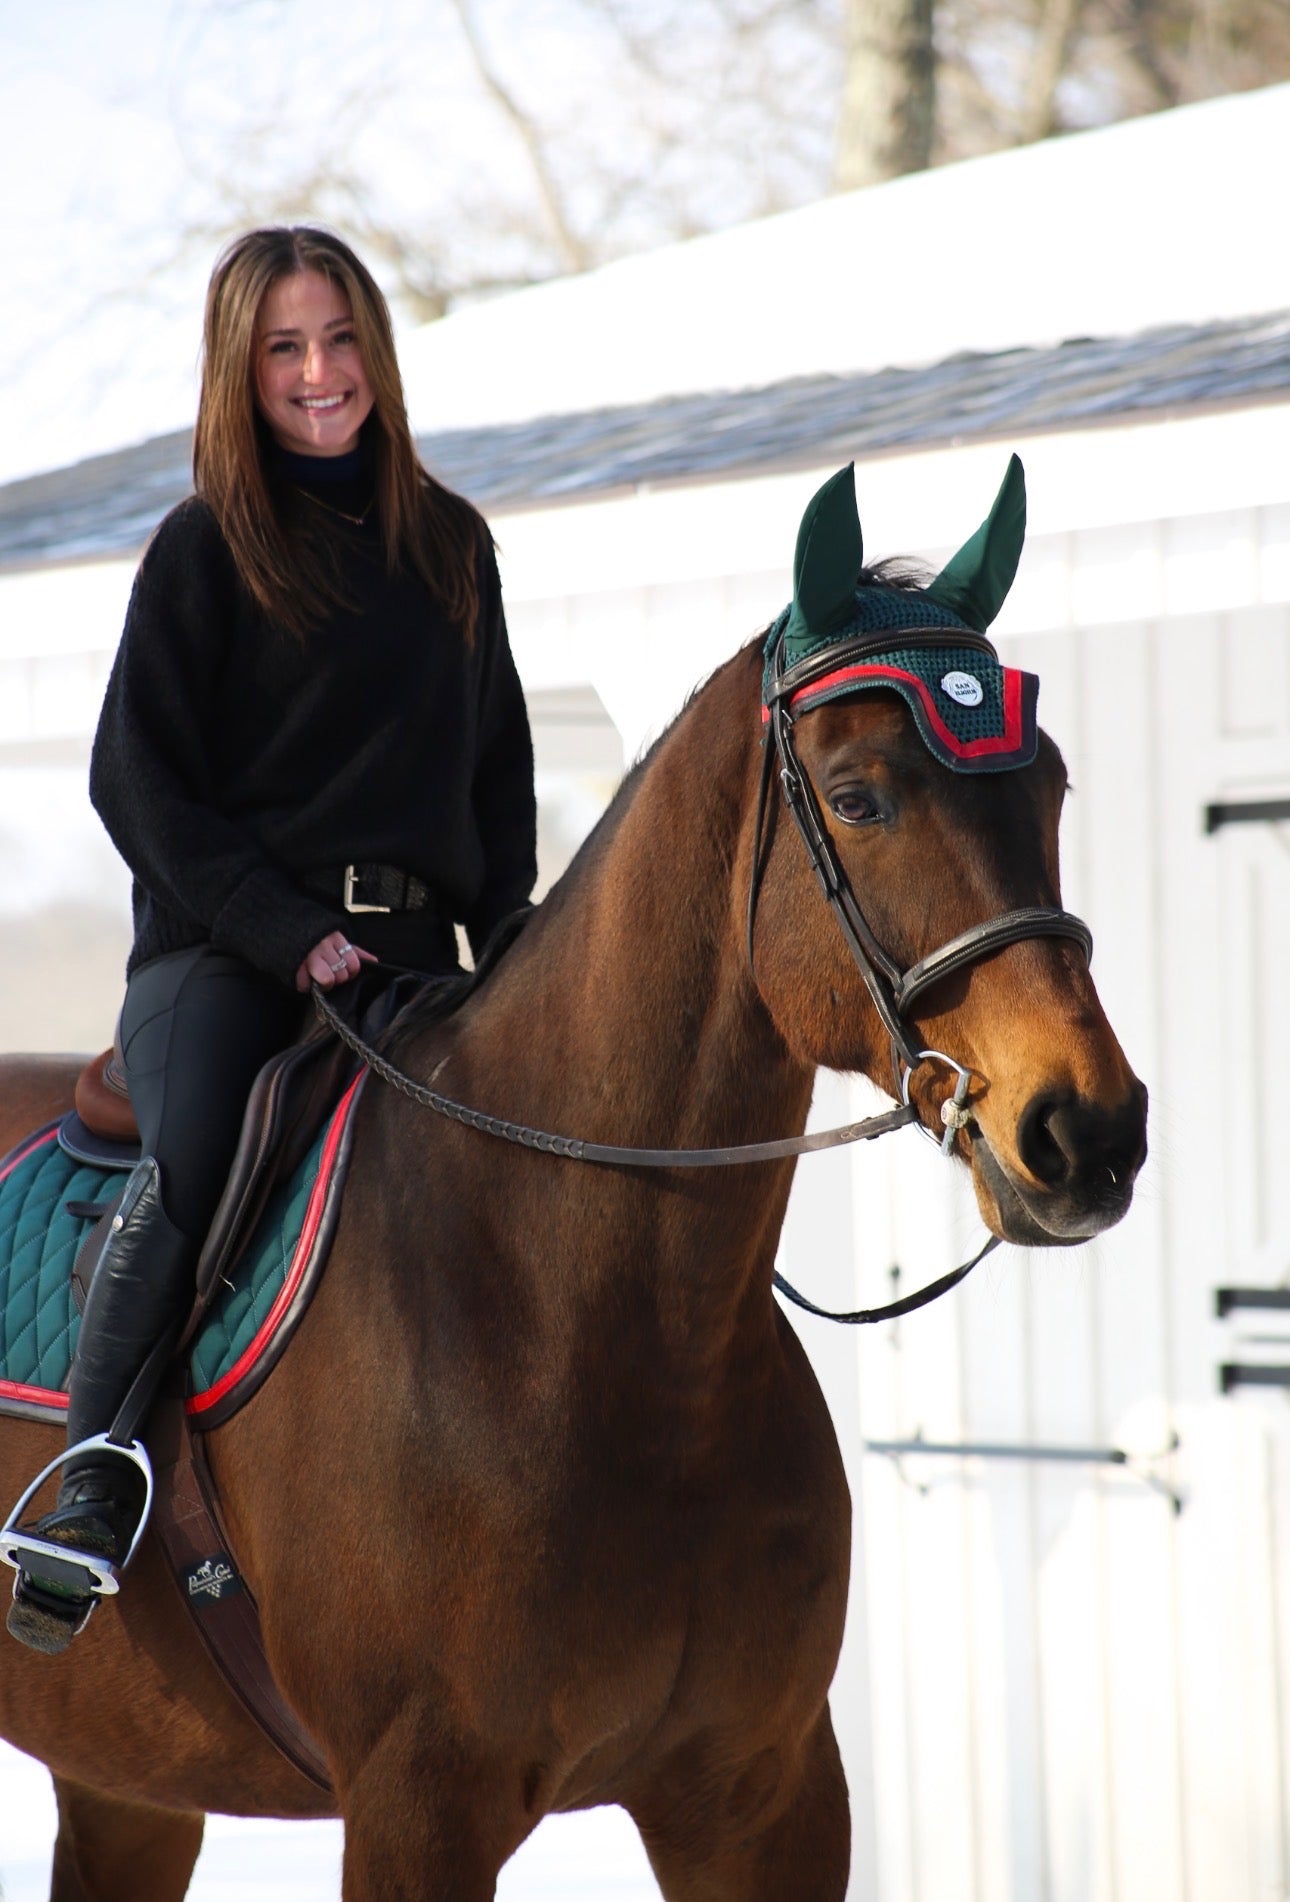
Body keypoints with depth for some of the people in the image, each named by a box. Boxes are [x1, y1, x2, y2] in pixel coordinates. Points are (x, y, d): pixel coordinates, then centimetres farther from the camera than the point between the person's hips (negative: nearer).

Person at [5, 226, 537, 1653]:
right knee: (190, 1169, -30)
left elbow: (500, 768, 23)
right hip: (224, 947, -5)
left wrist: (507, 936, 8)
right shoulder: (204, 550, 2)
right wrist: (288, 934, -13)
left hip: (409, 946, 5)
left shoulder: (450, 545, 16)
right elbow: (140, 780, -3)